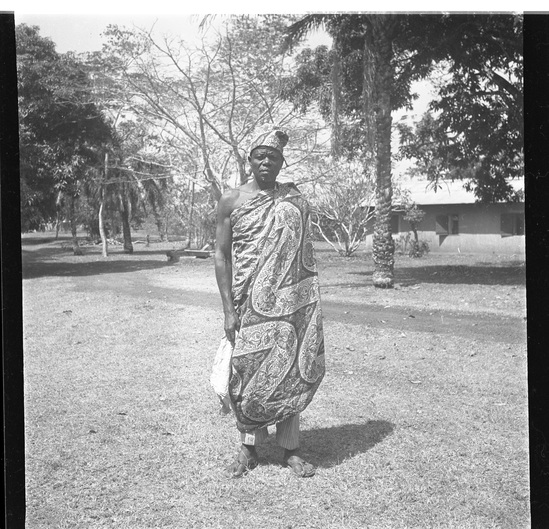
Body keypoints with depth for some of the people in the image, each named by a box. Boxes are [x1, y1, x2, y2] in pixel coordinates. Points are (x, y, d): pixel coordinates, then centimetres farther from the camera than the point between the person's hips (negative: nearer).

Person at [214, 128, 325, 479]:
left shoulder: (296, 200, 8)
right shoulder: (232, 201, 3)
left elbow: (307, 256, 10)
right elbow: (221, 255, 1)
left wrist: (313, 306, 6)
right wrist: (229, 309, -6)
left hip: (292, 304, 1)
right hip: (250, 305, -1)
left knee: (290, 375, 4)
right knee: (248, 375, 3)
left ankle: (291, 449, 16)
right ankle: (249, 449, 17)